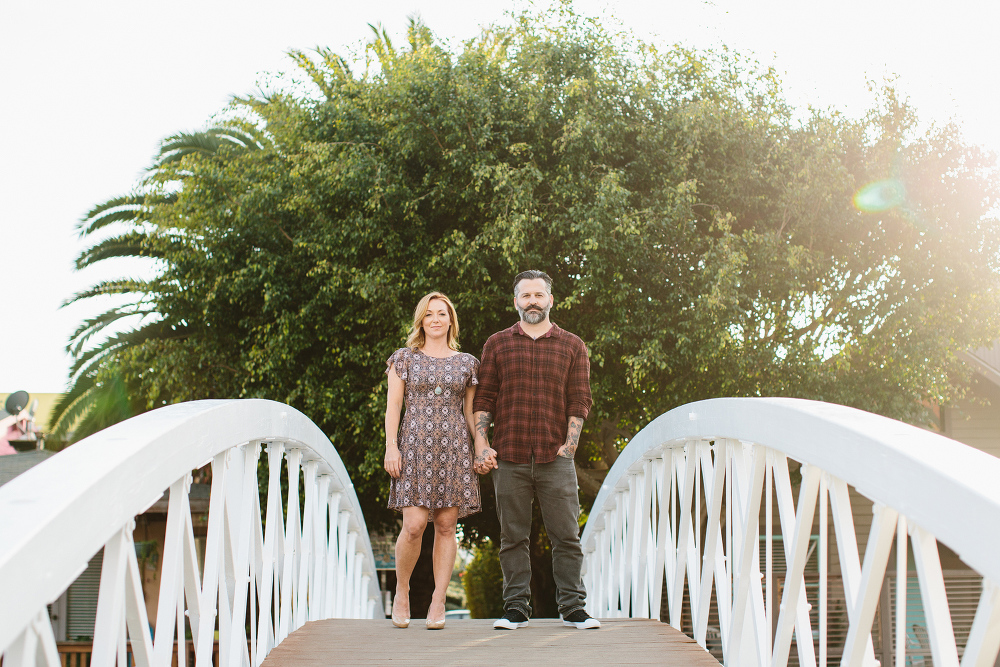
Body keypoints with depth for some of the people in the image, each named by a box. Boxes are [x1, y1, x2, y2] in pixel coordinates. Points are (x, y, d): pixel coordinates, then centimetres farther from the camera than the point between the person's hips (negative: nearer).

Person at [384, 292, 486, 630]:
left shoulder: (467, 363, 13)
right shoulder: (404, 358, 9)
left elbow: (471, 411, 15)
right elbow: (393, 406, 4)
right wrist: (391, 447, -6)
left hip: (454, 447, 2)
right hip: (415, 445, -2)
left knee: (446, 525, -1)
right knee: (414, 525, -11)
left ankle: (438, 602, 5)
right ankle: (401, 592, 11)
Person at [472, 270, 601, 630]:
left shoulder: (572, 346, 11)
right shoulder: (497, 344, 11)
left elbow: (579, 400, 7)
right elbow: (484, 399, 9)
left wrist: (569, 445, -3)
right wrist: (481, 446, -1)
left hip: (555, 458, 0)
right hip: (509, 458, 0)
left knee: (566, 536, 0)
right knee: (513, 537, 4)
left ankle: (573, 608, 7)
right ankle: (516, 609, 11)